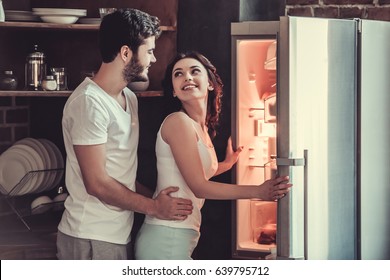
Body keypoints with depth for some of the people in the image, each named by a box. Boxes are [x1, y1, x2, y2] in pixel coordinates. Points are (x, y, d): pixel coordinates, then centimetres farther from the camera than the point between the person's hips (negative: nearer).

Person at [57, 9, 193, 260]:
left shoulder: (129, 98, 12)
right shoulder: (89, 102, -17)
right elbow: (97, 183, -19)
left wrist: (156, 197, 5)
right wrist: (154, 207, -10)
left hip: (119, 234, 9)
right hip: (91, 239, -9)